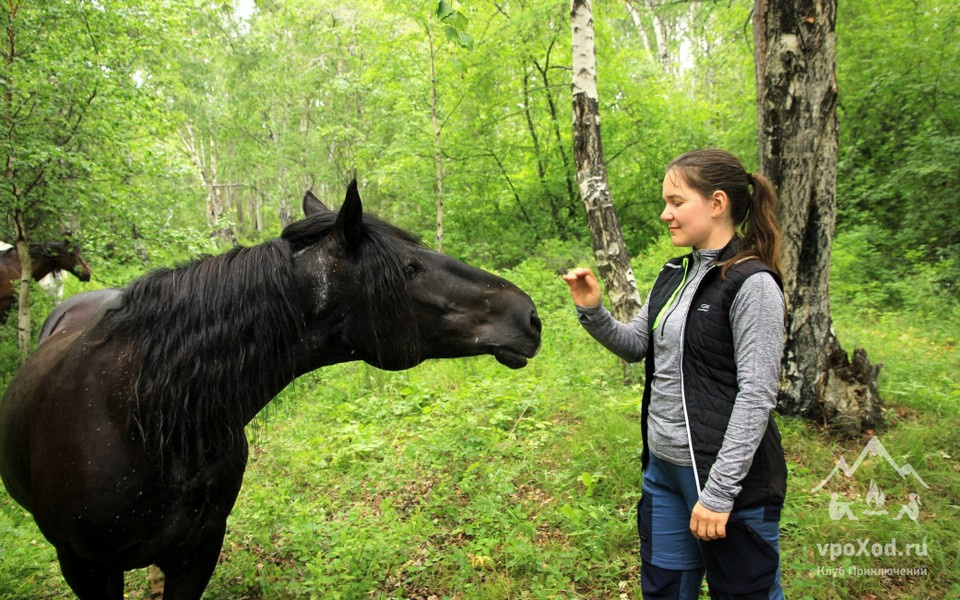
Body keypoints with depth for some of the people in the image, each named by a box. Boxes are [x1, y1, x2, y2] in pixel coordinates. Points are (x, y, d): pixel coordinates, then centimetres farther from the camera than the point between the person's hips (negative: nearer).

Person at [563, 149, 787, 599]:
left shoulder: (752, 284, -16)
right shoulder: (674, 275, 7)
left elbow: (757, 396, -19)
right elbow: (636, 345, 14)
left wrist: (719, 492, -21)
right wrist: (592, 311, -4)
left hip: (726, 474, -7)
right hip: (664, 465, 8)